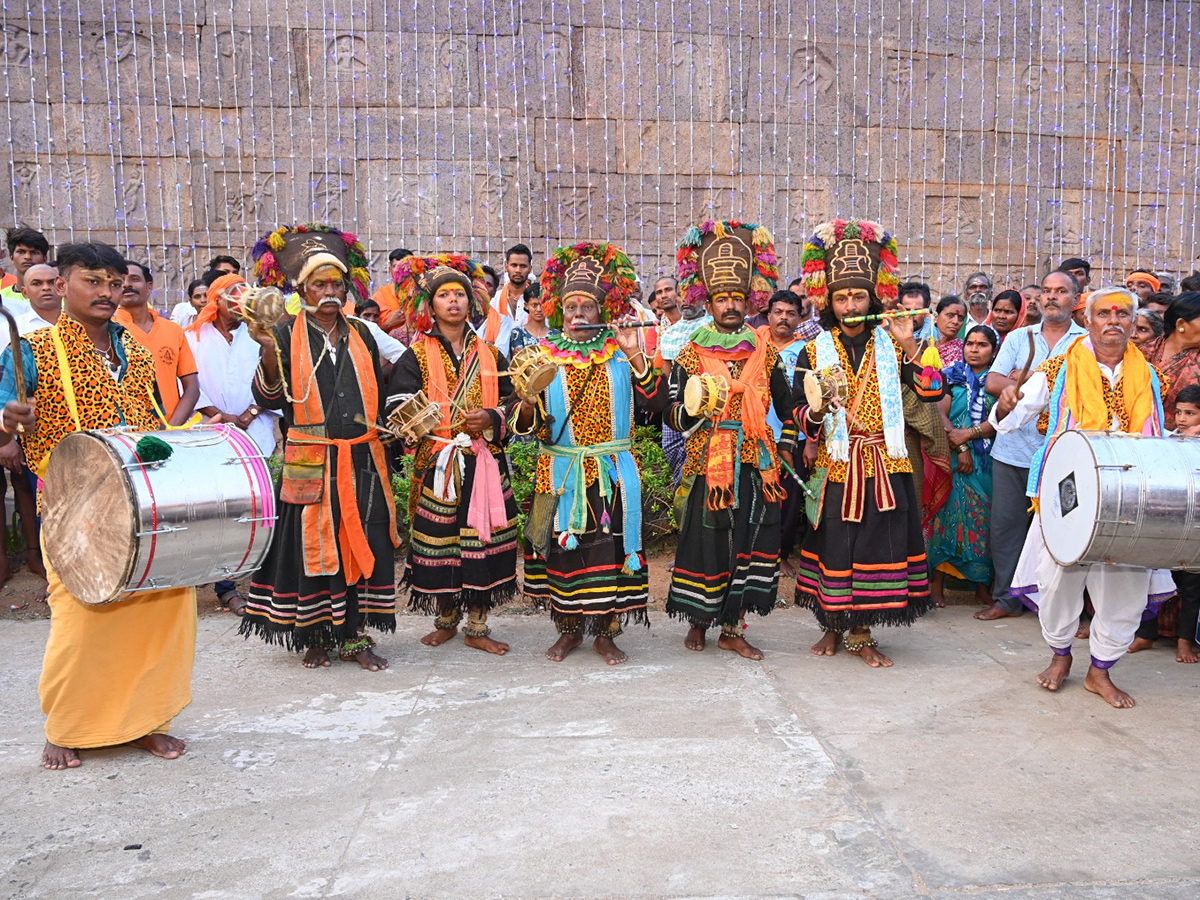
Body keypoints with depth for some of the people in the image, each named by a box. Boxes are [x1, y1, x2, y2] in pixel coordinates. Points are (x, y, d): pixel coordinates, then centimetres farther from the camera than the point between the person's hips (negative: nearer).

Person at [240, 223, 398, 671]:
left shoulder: (361, 334, 13)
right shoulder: (287, 336, 1)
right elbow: (268, 398, -10)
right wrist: (269, 351, -23)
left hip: (362, 461, 4)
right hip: (311, 463, -3)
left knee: (365, 544, 4)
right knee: (313, 546, 2)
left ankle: (354, 635, 16)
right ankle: (313, 637, 17)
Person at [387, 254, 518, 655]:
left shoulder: (490, 355, 11)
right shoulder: (417, 356, 4)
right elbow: (398, 410, -4)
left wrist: (492, 419, -7)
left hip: (485, 464, 2)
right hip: (438, 466, -2)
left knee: (482, 540, 2)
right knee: (439, 543, 3)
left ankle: (477, 627, 15)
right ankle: (447, 620, 24)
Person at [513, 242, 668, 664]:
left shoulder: (620, 353, 5)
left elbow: (654, 398, -8)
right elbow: (526, 424, 1)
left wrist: (634, 355, -16)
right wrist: (527, 408, -21)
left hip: (613, 473, 0)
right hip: (561, 473, 0)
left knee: (611, 546, 2)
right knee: (564, 548, 5)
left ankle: (605, 631, 17)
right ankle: (569, 628, 22)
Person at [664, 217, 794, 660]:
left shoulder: (765, 353, 10)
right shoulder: (690, 355, 2)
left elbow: (787, 404, 20)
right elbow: (673, 415, -2)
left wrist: (786, 445, 10)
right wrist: (695, 410, -22)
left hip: (756, 464, 3)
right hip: (708, 464, -2)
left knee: (750, 544, 3)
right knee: (706, 544, 1)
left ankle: (732, 629, 16)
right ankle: (698, 621, 23)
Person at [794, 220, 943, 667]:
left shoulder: (891, 344, 6)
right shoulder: (816, 350, 5)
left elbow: (931, 391, -6)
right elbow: (803, 416, 0)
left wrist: (909, 346, -14)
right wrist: (817, 407, -22)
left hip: (883, 464, 0)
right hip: (835, 465, 0)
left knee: (877, 544, 1)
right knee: (835, 544, 4)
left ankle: (862, 634, 14)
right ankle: (833, 626, 22)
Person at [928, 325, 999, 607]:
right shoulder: (951, 376, 9)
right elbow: (940, 415, -1)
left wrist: (968, 434, -14)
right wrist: (960, 448, -10)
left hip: (987, 460, 1)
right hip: (953, 457, -1)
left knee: (983, 515, 0)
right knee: (948, 511, -7)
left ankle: (983, 585, 7)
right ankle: (937, 582, -5)